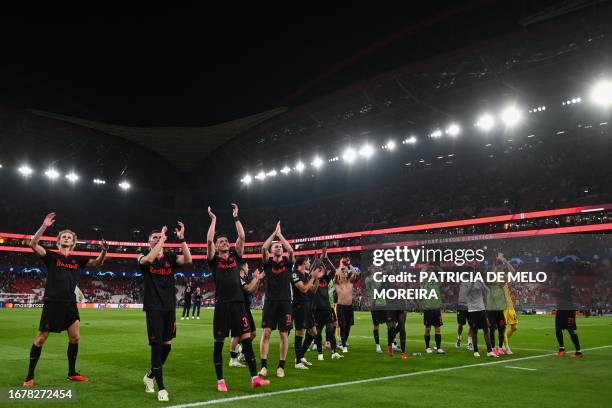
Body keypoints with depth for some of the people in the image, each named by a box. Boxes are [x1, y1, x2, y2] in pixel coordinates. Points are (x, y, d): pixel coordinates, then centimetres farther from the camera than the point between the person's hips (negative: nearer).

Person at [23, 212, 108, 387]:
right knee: (41, 338, 0)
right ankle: (29, 376, 11)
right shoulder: (51, 256, 0)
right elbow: (33, 244, -14)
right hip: (52, 303, -4)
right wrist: (44, 226, -22)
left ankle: (72, 373, 17)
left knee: (75, 337, 3)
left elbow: (97, 263, 14)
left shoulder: (77, 260, 12)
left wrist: (104, 251, -6)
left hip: (70, 304, 5)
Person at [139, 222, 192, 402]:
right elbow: (149, 259, -25)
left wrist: (181, 238, -19)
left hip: (170, 307, 4)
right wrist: (163, 237, -21)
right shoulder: (143, 258, 1)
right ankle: (161, 388, -1)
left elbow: (188, 260, -12)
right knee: (157, 346, -8)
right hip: (153, 308, -4)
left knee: (167, 345, 11)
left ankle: (150, 376, 34)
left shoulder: (170, 258, 7)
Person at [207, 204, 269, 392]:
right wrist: (213, 219, -2)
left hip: (239, 304, 2)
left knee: (247, 339, -1)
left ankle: (254, 378, 1)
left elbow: (242, 237, 3)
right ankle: (220, 380, 16)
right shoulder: (214, 260, 5)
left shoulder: (236, 257, 13)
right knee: (219, 343, 5)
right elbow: (209, 240, -9)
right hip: (222, 305, -2)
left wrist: (235, 217, 6)